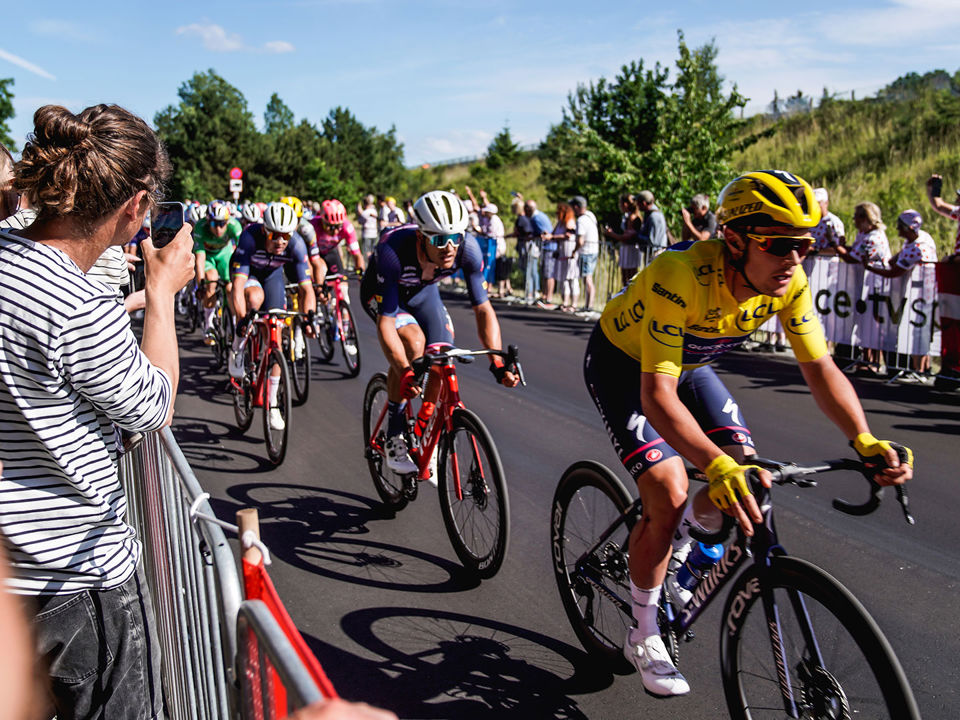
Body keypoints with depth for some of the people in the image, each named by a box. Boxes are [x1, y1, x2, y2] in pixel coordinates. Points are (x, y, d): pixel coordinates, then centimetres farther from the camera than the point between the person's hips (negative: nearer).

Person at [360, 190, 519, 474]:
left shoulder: (468, 249, -31)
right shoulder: (393, 250, -41)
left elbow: (483, 308, -23)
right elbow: (385, 322, -40)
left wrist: (497, 361, -35)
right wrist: (405, 372, -53)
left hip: (422, 291, 4)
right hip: (381, 293, -4)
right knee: (414, 342, -30)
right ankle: (394, 439, -16)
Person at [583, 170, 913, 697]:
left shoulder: (790, 282, -21)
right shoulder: (680, 277, -39)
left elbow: (820, 368, -17)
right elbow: (657, 394, -43)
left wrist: (864, 441, -33)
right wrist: (716, 466, -57)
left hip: (689, 363, 6)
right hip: (624, 364, -6)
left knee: (749, 480, -7)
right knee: (668, 494, -18)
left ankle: (674, 550, 24)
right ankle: (643, 638, 4)